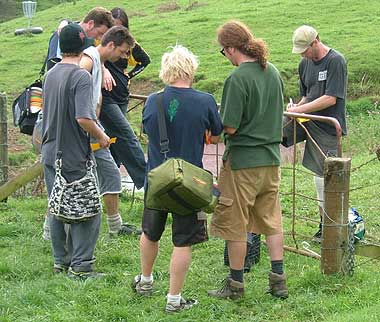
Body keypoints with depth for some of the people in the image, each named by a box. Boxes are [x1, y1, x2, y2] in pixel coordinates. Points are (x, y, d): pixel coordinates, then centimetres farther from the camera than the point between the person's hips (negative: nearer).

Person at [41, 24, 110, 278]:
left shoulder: (50, 75, 8)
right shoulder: (81, 76, -17)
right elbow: (83, 118, -26)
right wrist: (101, 136, -10)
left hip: (50, 153, 8)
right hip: (75, 157, -8)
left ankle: (61, 261, 23)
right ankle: (81, 265, 0)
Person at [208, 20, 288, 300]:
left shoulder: (238, 79, -19)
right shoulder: (273, 72, 5)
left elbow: (230, 127, -19)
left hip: (242, 161, -7)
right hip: (271, 158, 7)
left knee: (235, 224, 6)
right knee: (271, 220, 15)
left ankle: (236, 284, 15)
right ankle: (278, 280, 16)